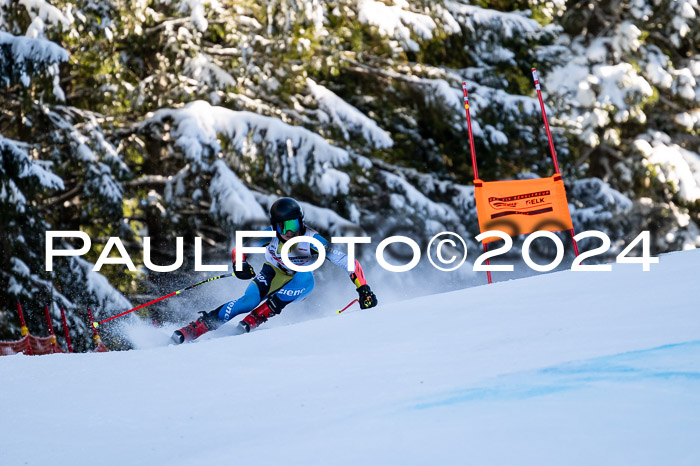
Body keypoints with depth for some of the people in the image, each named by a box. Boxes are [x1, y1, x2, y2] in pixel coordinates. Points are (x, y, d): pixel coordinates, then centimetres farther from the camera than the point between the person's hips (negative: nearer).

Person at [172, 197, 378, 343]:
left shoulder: (311, 239, -31)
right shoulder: (271, 235, -25)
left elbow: (347, 262, -31)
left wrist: (363, 289, -40)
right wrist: (240, 264, -39)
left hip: (299, 282, 0)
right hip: (274, 274, 0)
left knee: (305, 278, -35)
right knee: (249, 301, -27)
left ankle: (255, 319, -30)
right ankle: (194, 329, -23)